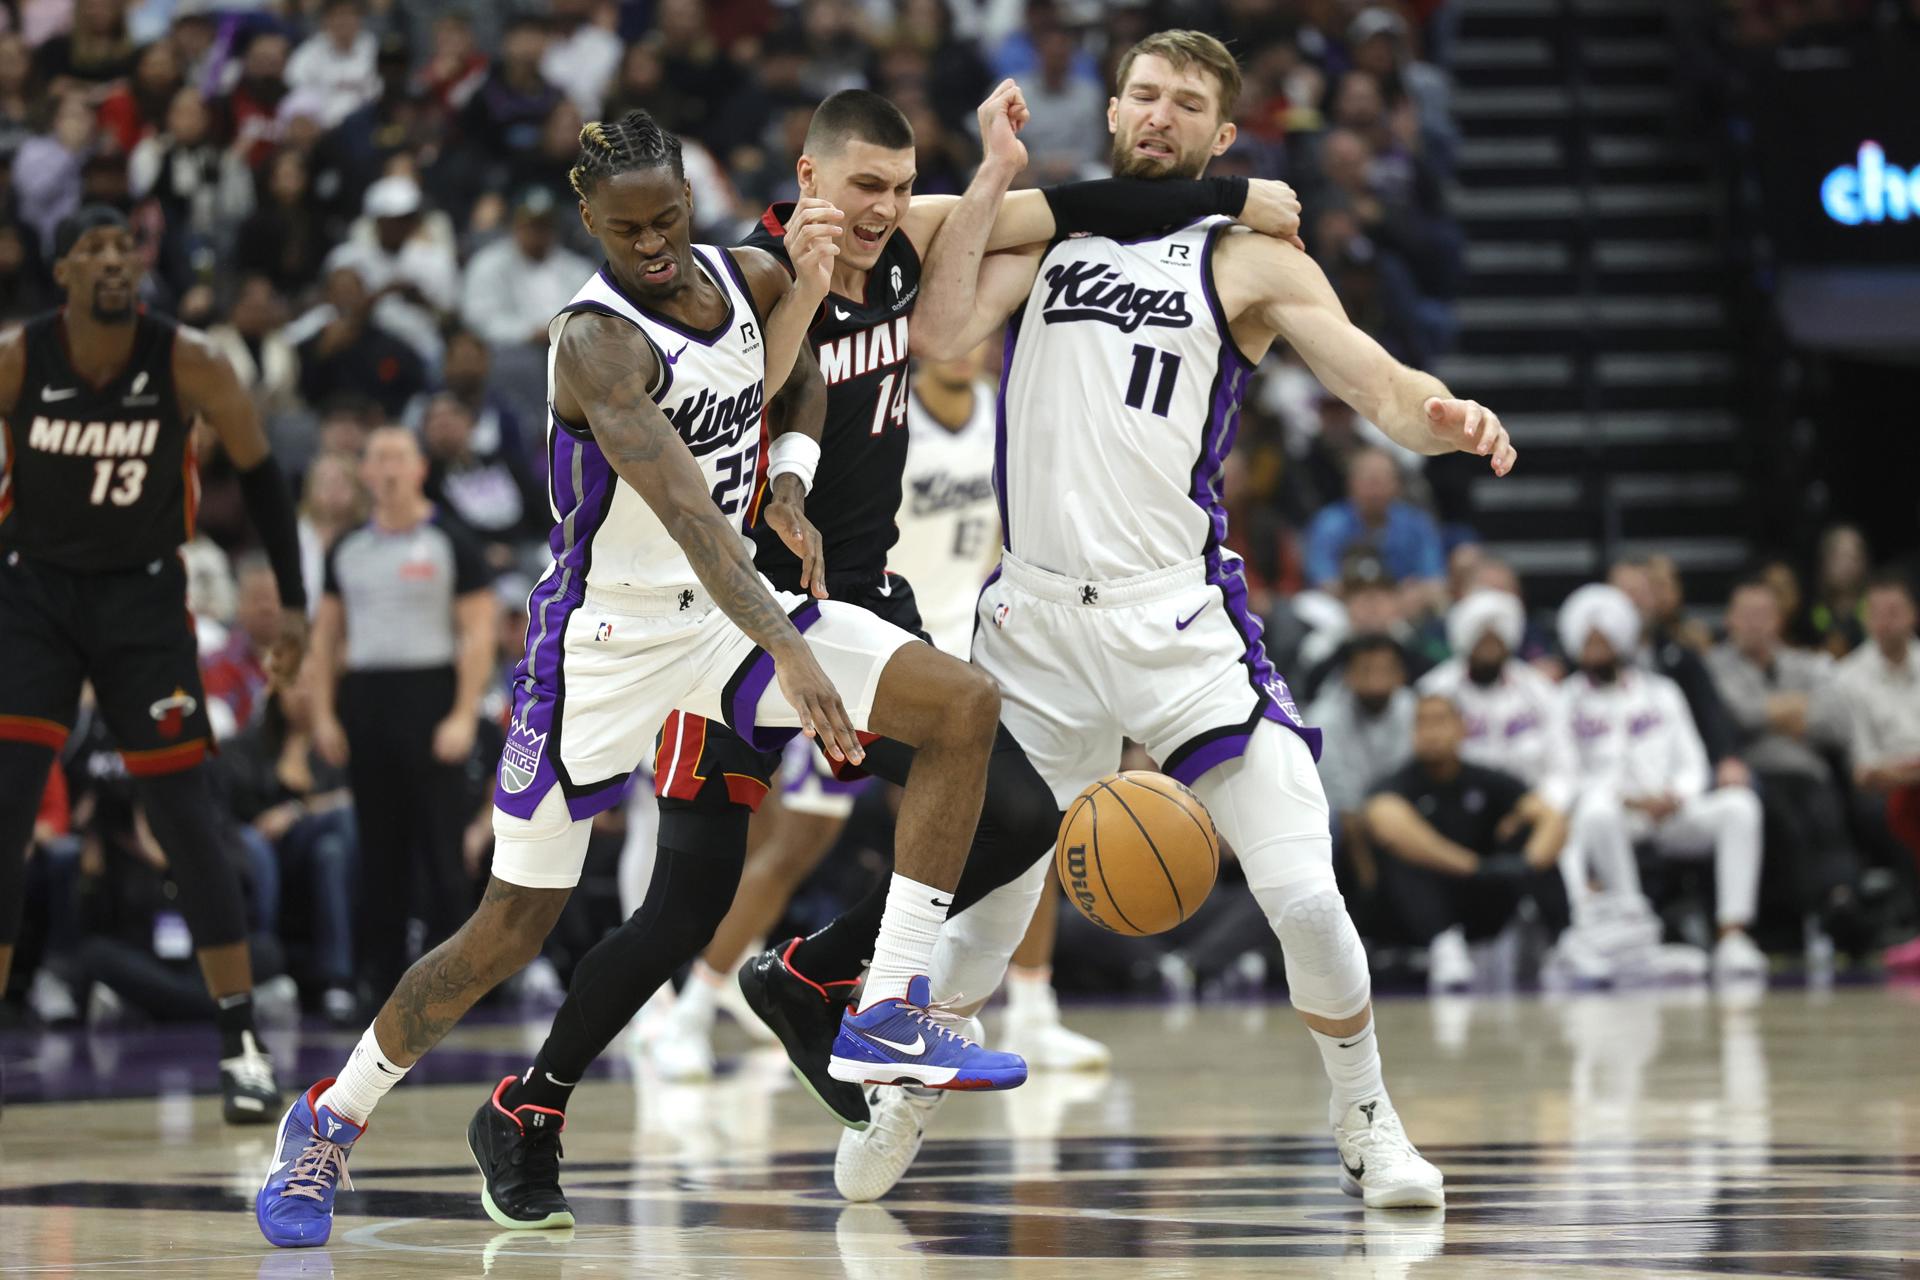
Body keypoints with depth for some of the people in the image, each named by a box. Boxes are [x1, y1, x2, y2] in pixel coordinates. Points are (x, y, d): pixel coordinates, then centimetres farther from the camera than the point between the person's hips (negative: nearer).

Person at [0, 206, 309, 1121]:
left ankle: (242, 1046, 3)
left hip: (143, 599, -1)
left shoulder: (188, 364, -12)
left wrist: (293, 603, 1)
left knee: (185, 819, -3)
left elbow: (259, 474, 1)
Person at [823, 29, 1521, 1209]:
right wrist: (997, 174, -7)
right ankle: (903, 1104, 33)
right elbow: (947, 332, -5)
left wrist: (1442, 416, -29)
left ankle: (1368, 1125, 9)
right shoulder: (1042, 233, 11)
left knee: (1304, 894, -11)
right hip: (1037, 618, 1)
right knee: (986, 912, 7)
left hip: (1179, 616, -1)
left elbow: (1377, 381, -7)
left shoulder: (1251, 264, 5)